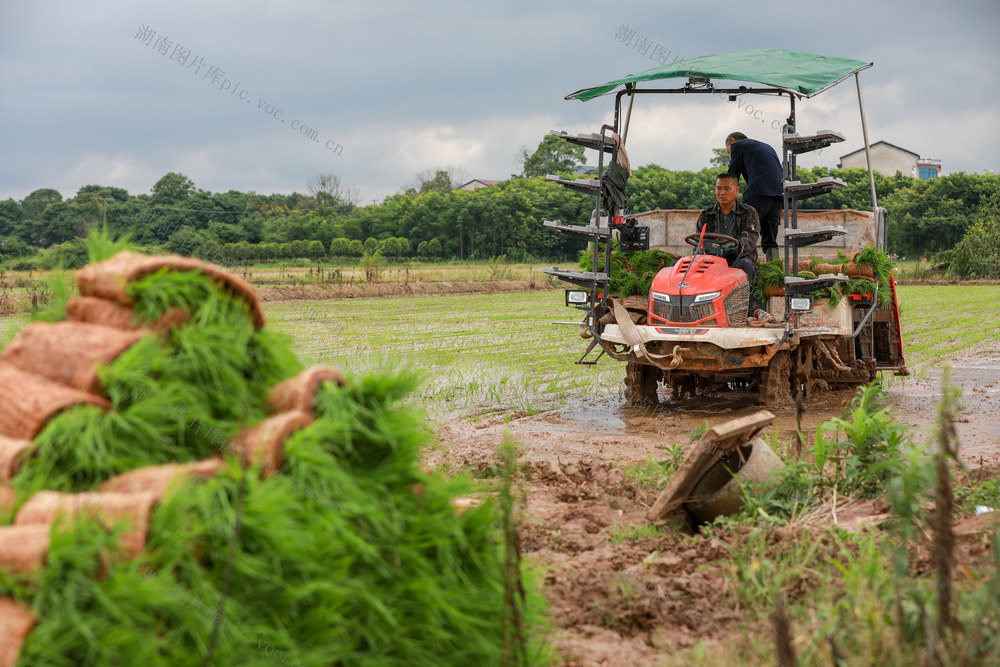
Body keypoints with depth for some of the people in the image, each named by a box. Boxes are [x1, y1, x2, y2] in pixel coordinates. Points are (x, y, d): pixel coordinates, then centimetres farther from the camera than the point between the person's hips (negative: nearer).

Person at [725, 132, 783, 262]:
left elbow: (732, 176, 11)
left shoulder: (738, 145, 14)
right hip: (779, 194, 7)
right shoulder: (767, 147, 35)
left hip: (759, 192, -7)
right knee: (770, 239, 9)